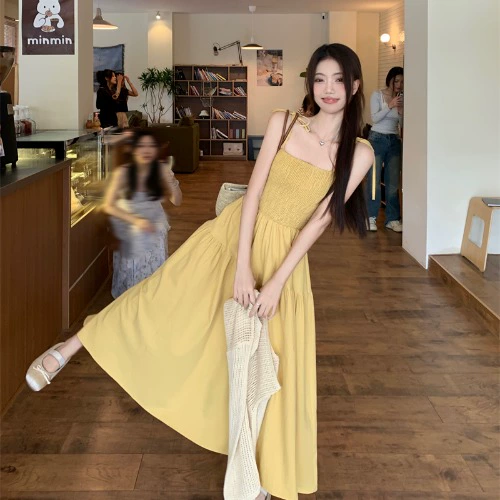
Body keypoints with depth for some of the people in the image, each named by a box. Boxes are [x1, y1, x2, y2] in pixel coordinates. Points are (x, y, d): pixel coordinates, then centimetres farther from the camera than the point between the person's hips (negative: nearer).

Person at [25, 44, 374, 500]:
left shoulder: (360, 153, -8)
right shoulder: (283, 122, -6)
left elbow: (319, 221, -11)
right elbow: (254, 193, -9)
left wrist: (275, 284, -15)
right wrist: (242, 267, -16)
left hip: (284, 253, 0)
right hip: (235, 231, 1)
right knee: (161, 297, 7)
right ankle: (69, 349, 27)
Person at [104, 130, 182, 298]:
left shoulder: (161, 170, -13)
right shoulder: (122, 173, -19)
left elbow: (177, 201, -9)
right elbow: (108, 206, -14)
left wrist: (171, 180, -28)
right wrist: (136, 220, -24)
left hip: (155, 228, 2)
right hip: (129, 230, -1)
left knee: (155, 272, 2)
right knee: (131, 271, 6)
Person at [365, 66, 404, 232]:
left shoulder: (402, 98, 7)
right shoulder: (377, 95, -4)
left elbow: (403, 124, 6)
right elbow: (375, 118, -14)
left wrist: (401, 112, -13)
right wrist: (390, 106, -22)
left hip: (395, 141, 4)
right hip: (377, 139, -4)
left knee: (393, 182, 3)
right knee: (374, 180, -3)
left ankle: (392, 219, 9)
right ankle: (371, 218, 4)